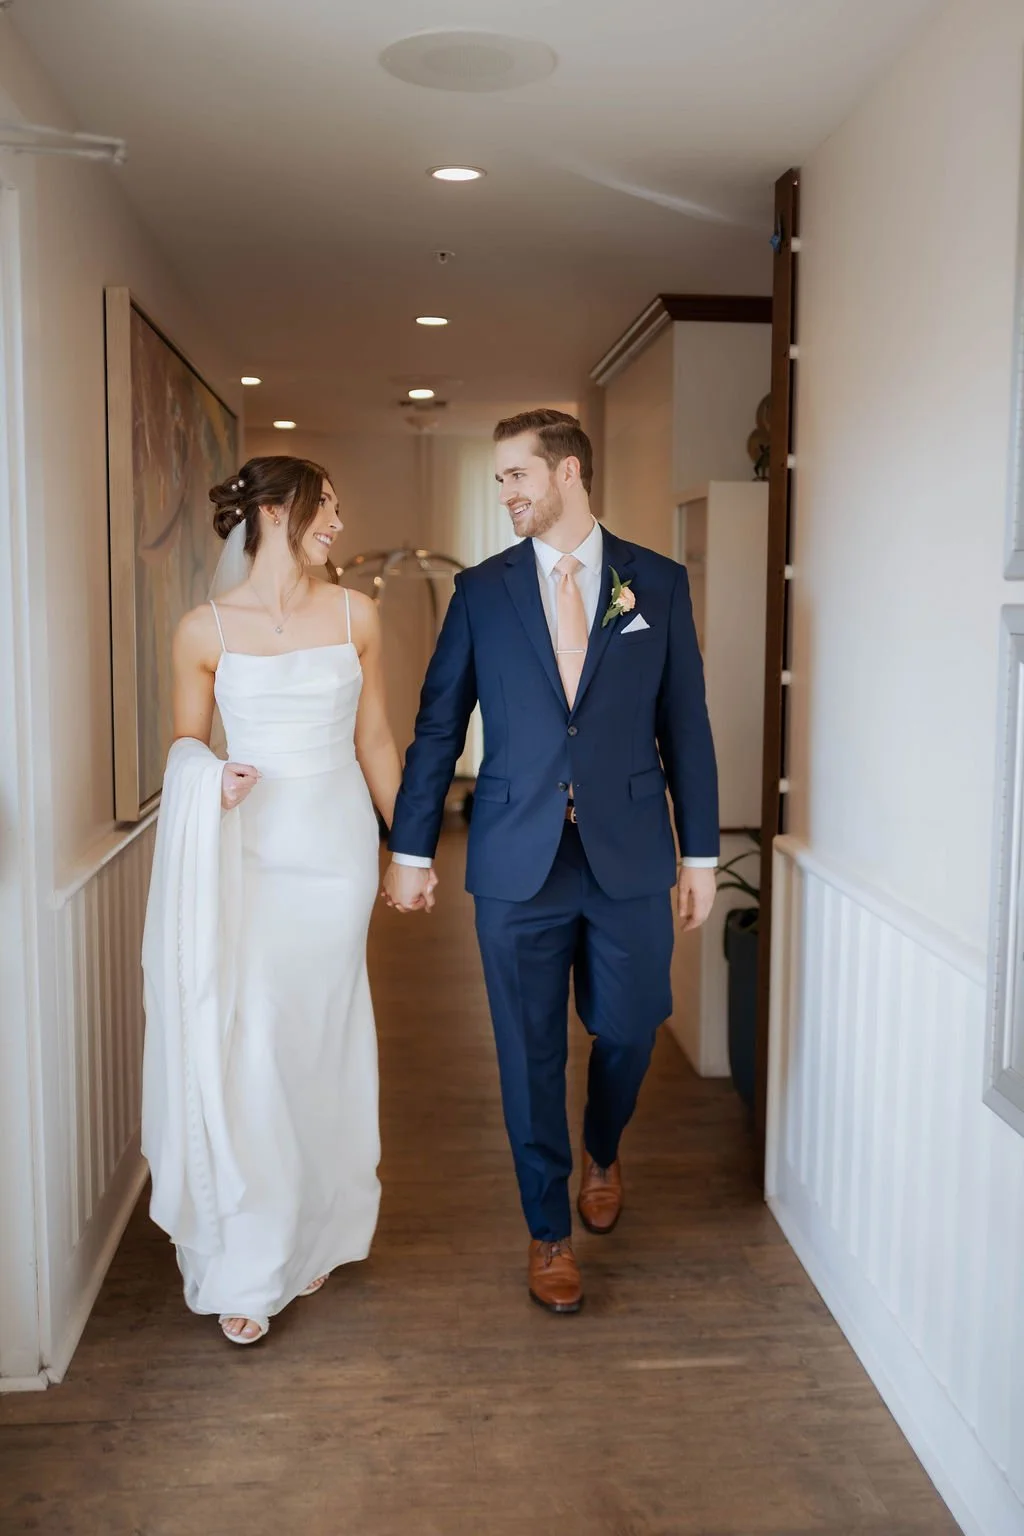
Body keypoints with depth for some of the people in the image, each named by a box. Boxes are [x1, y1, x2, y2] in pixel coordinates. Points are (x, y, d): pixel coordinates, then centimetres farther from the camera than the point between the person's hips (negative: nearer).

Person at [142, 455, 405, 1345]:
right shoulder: (205, 630, -1)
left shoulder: (354, 615, 4)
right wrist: (211, 782, -13)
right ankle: (249, 1270, 11)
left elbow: (374, 740, 10)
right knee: (241, 1047, -4)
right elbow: (186, 746, 9)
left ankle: (314, 1236, 29)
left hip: (337, 847, 2)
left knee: (319, 1043, 10)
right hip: (246, 855, -1)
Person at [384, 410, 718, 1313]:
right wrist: (412, 849, 2)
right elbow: (438, 726, 4)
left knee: (627, 1032, 10)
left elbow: (685, 725, 4)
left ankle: (603, 1153, 44)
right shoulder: (482, 591, 3)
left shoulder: (659, 583, 3)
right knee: (531, 1052, 8)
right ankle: (549, 1231, 28)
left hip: (630, 858, 0)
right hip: (519, 863, 0)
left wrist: (701, 853, 3)